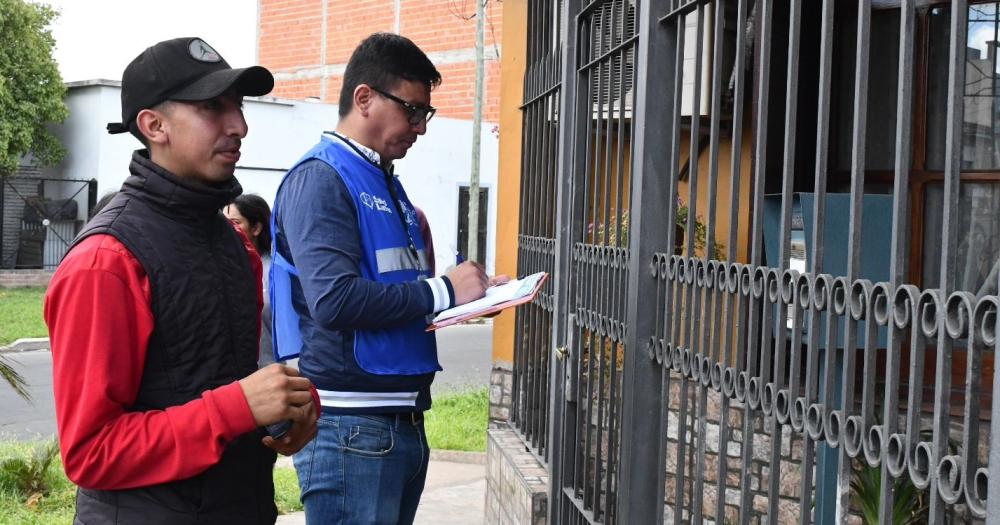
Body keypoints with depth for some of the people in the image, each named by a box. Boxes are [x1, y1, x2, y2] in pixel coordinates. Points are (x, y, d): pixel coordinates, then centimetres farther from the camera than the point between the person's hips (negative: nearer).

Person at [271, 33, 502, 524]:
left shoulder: (388, 184, 17)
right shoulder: (319, 179, -11)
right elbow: (335, 300, -24)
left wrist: (471, 293, 2)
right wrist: (443, 290, -16)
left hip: (405, 421, 9)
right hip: (351, 426, -9)